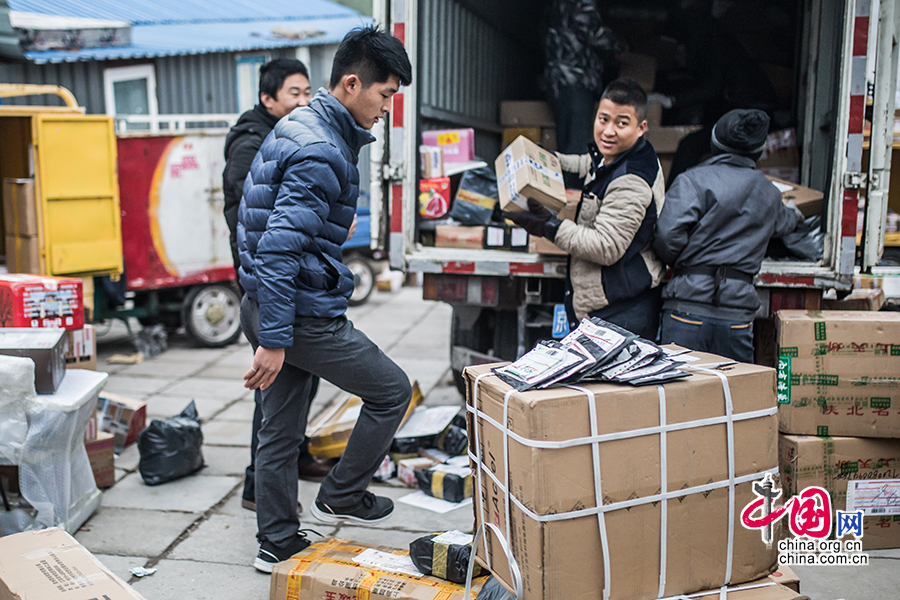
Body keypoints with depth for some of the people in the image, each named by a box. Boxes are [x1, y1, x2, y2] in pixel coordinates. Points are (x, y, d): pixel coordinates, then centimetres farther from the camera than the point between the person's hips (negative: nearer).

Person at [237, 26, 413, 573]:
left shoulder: (298, 127, 13)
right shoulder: (322, 153, -20)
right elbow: (281, 247, -26)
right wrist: (274, 339, -26)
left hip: (266, 302, 10)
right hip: (303, 312, -10)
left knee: (281, 430, 17)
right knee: (392, 390, 7)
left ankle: (277, 543, 29)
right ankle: (341, 496, 20)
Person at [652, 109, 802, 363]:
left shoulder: (693, 180, -2)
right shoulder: (770, 193, 15)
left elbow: (668, 234, -15)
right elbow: (783, 222, 39)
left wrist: (677, 262, 7)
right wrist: (794, 213, 63)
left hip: (689, 306, -4)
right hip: (738, 314, 4)